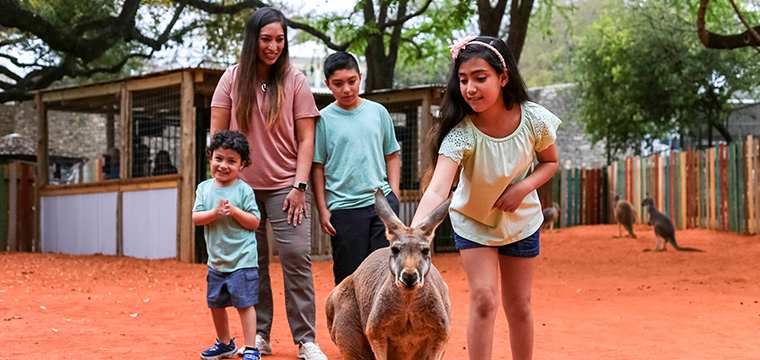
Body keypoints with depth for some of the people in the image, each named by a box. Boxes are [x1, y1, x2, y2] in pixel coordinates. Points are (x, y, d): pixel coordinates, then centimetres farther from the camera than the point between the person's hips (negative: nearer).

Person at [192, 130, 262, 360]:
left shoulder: (243, 190, -8)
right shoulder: (204, 188, 4)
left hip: (242, 260, -5)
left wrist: (234, 210, -22)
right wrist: (215, 212, -19)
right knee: (215, 304, 16)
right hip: (216, 260, 5)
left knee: (244, 303, -6)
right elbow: (196, 218, -3)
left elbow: (254, 222, -8)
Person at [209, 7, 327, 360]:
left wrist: (300, 186, -8)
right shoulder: (233, 78, 4)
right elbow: (217, 131, 6)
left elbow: (306, 138, -1)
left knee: (297, 256, -8)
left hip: (284, 185, -2)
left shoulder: (294, 80, 1)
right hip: (242, 185, 2)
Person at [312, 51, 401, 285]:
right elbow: (317, 167, 3)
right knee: (348, 277, 3)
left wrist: (393, 195, 5)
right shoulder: (324, 119, 1)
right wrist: (322, 209, -1)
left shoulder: (378, 112, 8)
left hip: (381, 200, 2)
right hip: (344, 208, -2)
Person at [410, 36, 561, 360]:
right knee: (483, 299, -13)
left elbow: (549, 162, -2)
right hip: (473, 221, -2)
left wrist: (523, 187, -22)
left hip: (521, 220, 2)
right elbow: (437, 190, -43)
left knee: (518, 305, 10)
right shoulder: (460, 132, -30)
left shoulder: (533, 119, -22)